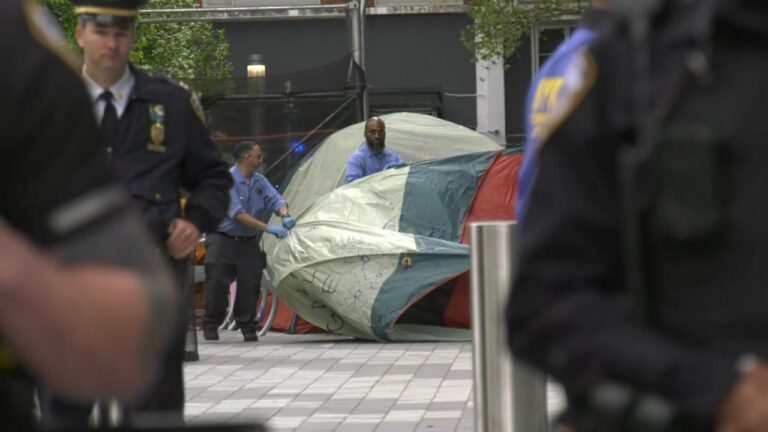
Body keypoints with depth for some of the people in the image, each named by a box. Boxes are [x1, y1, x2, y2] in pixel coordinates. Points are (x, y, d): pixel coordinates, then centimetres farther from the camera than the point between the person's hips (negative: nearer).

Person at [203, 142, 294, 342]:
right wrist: (268, 228, -27)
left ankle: (247, 326, 13)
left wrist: (285, 215, -22)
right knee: (217, 283, -5)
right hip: (223, 240, -6)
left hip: (248, 242, 6)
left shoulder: (259, 181, 7)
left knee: (251, 284, 1)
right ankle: (211, 325, 8)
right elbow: (237, 213, -23)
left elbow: (276, 199, 3)